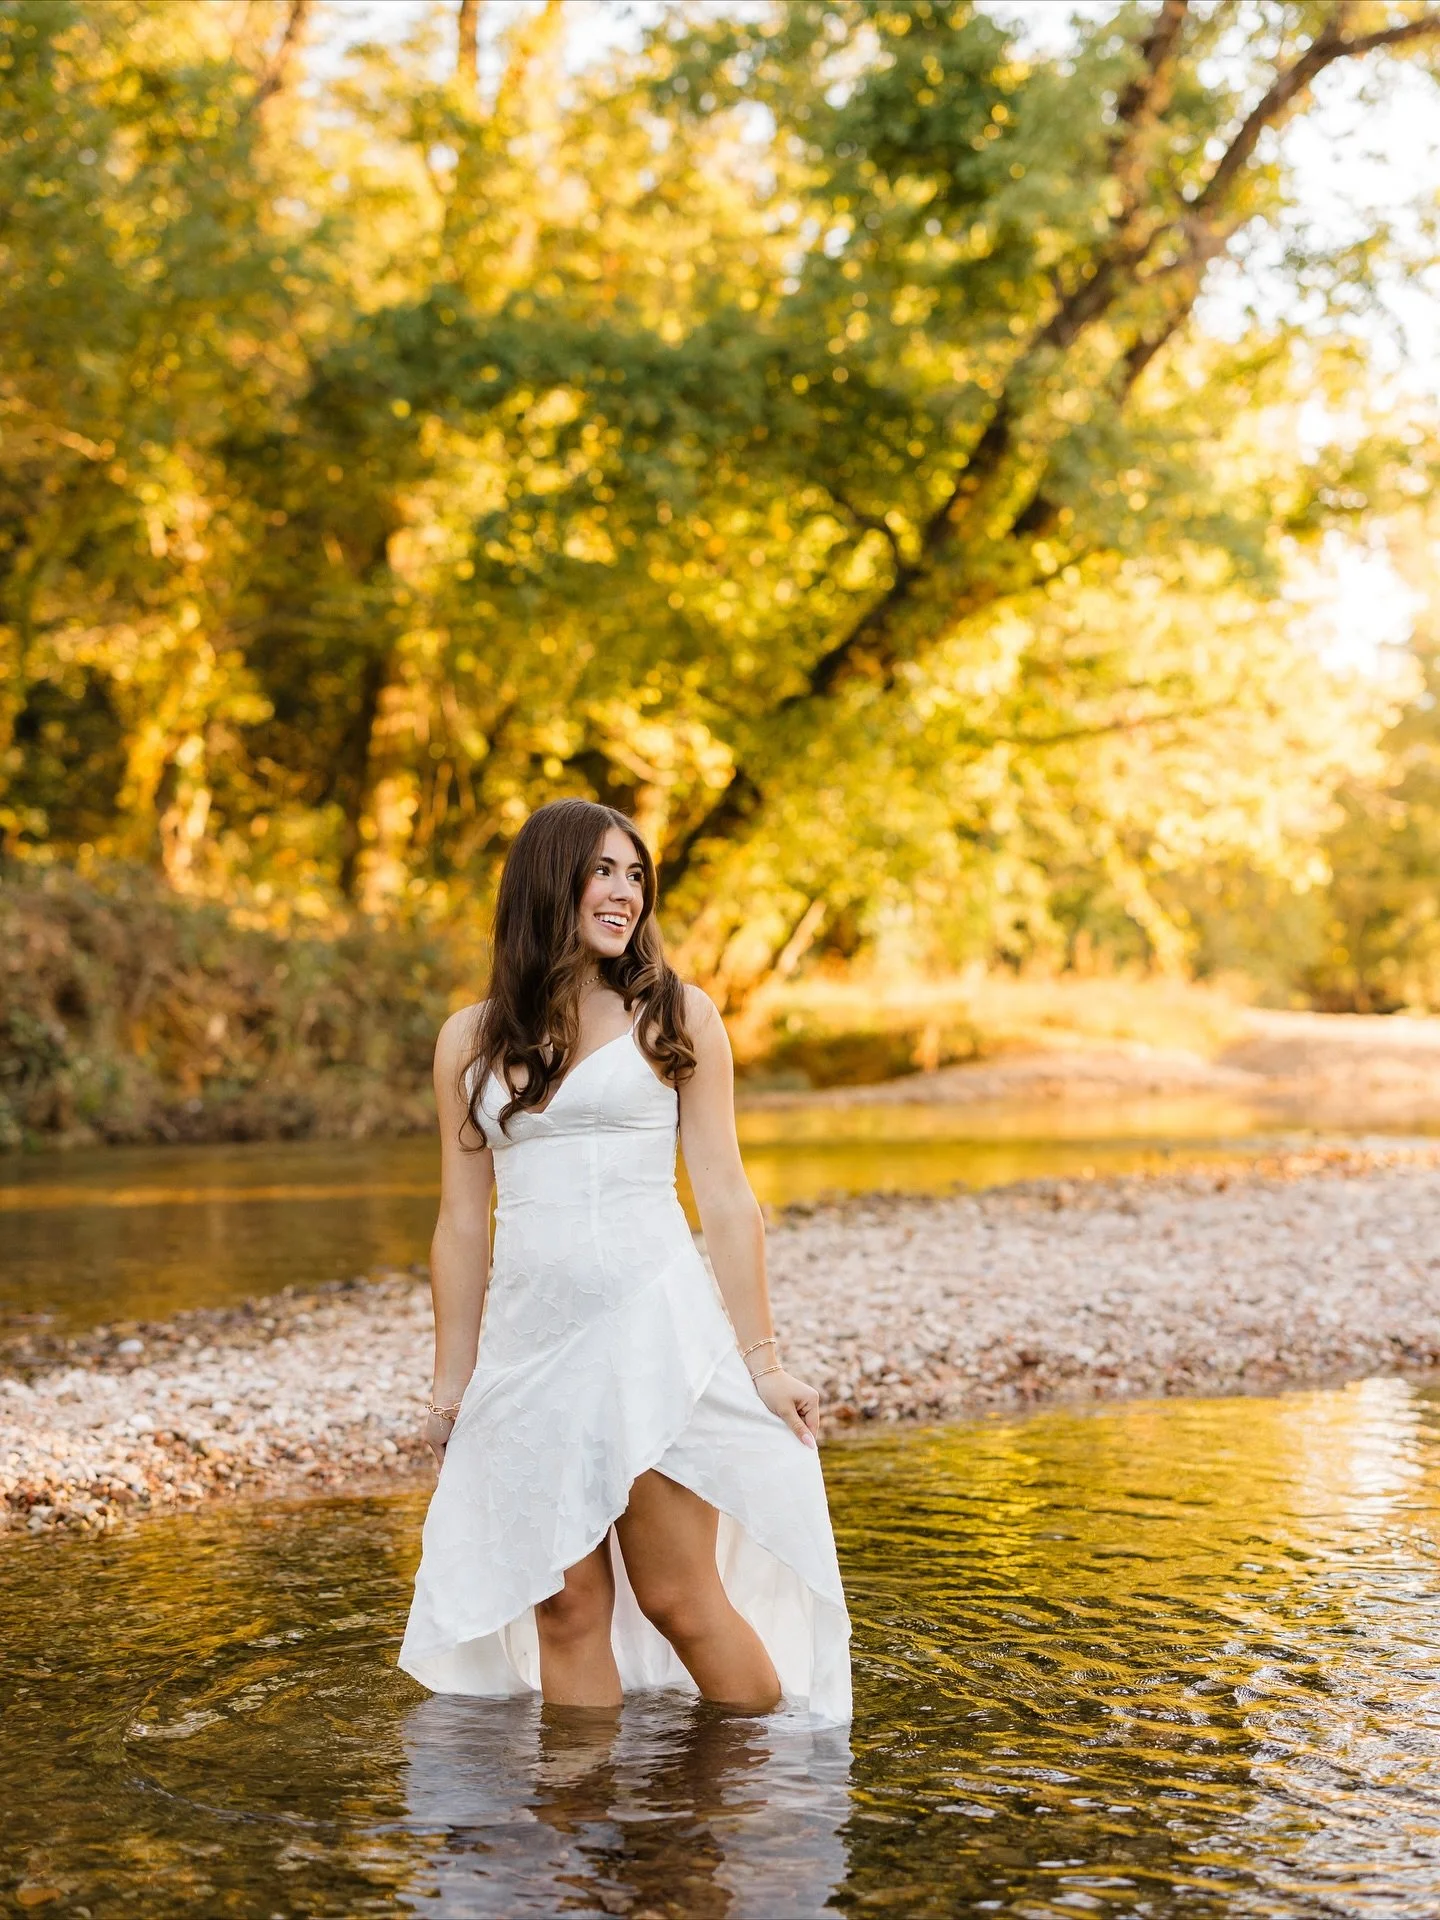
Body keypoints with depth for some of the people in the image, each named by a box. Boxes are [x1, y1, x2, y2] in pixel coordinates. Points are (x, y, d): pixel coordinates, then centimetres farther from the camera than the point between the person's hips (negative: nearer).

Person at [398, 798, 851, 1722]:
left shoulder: (677, 1015, 5)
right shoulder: (472, 1039, 10)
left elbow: (726, 1198, 3)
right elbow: (464, 1223, 13)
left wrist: (761, 1359, 0)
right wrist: (452, 1380, 11)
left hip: (652, 1332, -3)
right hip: (529, 1342, 3)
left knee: (679, 1599, -3)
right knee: (565, 1606, 3)